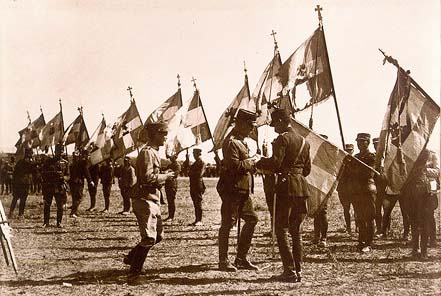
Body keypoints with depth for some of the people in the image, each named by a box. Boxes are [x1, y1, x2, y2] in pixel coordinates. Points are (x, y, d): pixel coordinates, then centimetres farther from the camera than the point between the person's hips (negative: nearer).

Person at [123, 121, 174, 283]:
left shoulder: (154, 152, 17)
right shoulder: (147, 152, -15)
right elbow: (148, 178, -24)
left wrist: (163, 176, 10)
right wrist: (165, 176, -11)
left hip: (153, 200, 11)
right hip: (145, 200, -11)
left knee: (158, 235, 17)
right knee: (149, 238, -12)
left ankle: (130, 258, 29)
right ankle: (133, 274, -5)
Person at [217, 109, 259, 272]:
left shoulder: (240, 141, 18)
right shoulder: (231, 142, -15)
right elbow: (235, 166, -26)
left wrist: (253, 164, 7)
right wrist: (251, 162, -12)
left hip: (243, 190, 10)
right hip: (232, 190, -10)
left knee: (252, 219, 11)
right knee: (228, 223, -3)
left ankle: (241, 258, 19)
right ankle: (223, 261, 6)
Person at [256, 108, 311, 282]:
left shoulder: (282, 139, -8)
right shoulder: (304, 141, 15)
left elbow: (275, 162, -19)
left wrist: (258, 164, -4)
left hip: (286, 187, -7)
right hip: (302, 187, 7)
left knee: (281, 230, -1)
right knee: (296, 231, 13)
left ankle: (290, 271, -5)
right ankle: (298, 271, 15)